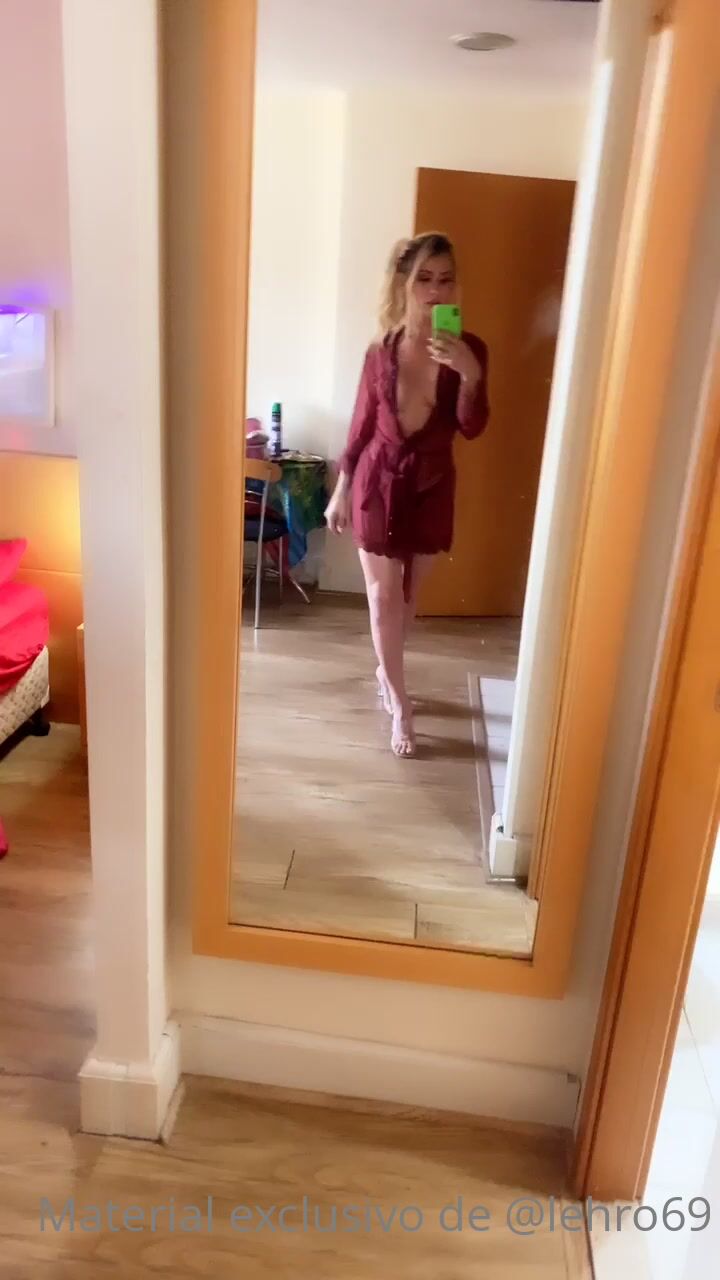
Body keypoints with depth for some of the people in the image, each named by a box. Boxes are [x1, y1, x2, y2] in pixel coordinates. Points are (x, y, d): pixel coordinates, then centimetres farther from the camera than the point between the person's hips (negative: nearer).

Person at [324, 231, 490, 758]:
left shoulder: (469, 350, -7)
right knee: (384, 593, 2)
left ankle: (386, 670, 41)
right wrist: (340, 492, 4)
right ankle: (400, 704, 13)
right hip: (379, 481, -1)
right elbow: (362, 426, 1)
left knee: (409, 592, 15)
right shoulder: (381, 352, -6)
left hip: (433, 485, 1)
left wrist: (469, 375, -31)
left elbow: (472, 428, -15)